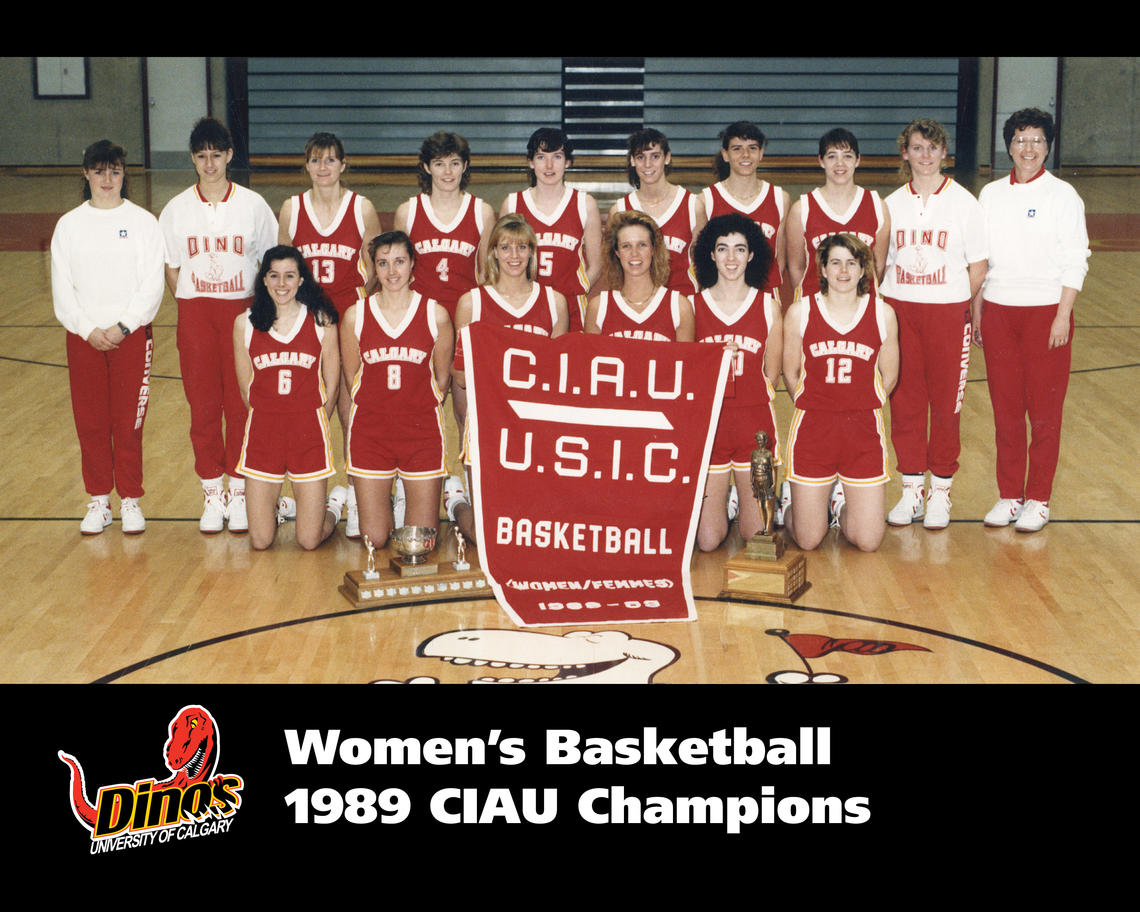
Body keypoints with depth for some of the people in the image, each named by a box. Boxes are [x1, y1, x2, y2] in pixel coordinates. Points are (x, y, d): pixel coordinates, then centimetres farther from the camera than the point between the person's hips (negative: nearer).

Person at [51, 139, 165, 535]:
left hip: (131, 335, -2)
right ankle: (99, 500, 17)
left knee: (129, 421, 0)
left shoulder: (143, 222, 1)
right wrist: (89, 330, -9)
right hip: (83, 336, 2)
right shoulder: (69, 225, 7)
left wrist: (122, 326, -14)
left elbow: (152, 286, -3)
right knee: (90, 421, 5)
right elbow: (62, 288, 3)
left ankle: (130, 499, 12)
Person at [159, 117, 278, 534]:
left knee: (241, 405, 1)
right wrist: (192, 306, 0)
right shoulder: (177, 209, 4)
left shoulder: (253, 205, 0)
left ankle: (239, 492, 12)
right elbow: (171, 270, 9)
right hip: (195, 314, 1)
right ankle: (212, 493, 14)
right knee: (202, 405, 2)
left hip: (242, 311, -1)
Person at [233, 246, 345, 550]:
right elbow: (246, 389, 8)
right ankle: (271, 507, 33)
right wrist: (270, 421, 7)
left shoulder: (321, 321, 0)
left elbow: (330, 387, 5)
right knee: (260, 542, 0)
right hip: (263, 430, 1)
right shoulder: (245, 324, 2)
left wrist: (312, 426, 8)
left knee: (310, 541, -2)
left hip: (309, 429, -1)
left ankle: (334, 505, 30)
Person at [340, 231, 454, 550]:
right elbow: (352, 377, 10)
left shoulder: (435, 314, 0)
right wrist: (378, 409, 6)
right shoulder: (356, 315, 0)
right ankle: (384, 506, 34)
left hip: (421, 429, 0)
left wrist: (419, 411, 8)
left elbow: (442, 378, 9)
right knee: (374, 540, 1)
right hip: (370, 427, 0)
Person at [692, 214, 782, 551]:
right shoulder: (693, 306, 4)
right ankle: (722, 501, 28)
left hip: (754, 420, 0)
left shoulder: (768, 306, 6)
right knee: (707, 540, -4)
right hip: (707, 420, 0)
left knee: (757, 535, -2)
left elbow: (770, 375, 11)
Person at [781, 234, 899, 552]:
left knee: (868, 541, -1)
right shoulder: (800, 312, 0)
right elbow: (791, 373, 7)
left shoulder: (883, 313, 2)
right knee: (807, 541, 1)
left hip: (864, 430, 1)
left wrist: (859, 411, 7)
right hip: (812, 427, -1)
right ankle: (793, 497, 35)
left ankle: (841, 501, 32)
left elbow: (888, 377, 10)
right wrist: (816, 410, 6)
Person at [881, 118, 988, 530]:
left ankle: (940, 492, 12)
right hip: (898, 310, 3)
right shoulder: (892, 204, 7)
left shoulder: (963, 203, -1)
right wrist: (893, 304, 1)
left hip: (948, 312, -2)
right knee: (904, 400, 5)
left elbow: (978, 269, -1)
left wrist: (954, 307, -6)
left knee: (945, 403, 1)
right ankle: (912, 489, 15)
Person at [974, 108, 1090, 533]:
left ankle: (1038, 500, 9)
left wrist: (1063, 316, -11)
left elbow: (1075, 262, -5)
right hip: (998, 311, 3)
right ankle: (1009, 495, 16)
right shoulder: (991, 194, 8)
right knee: (1005, 407, 6)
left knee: (1044, 410, 1)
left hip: (1045, 311, -3)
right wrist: (976, 311, 8)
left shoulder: (1062, 196, -3)